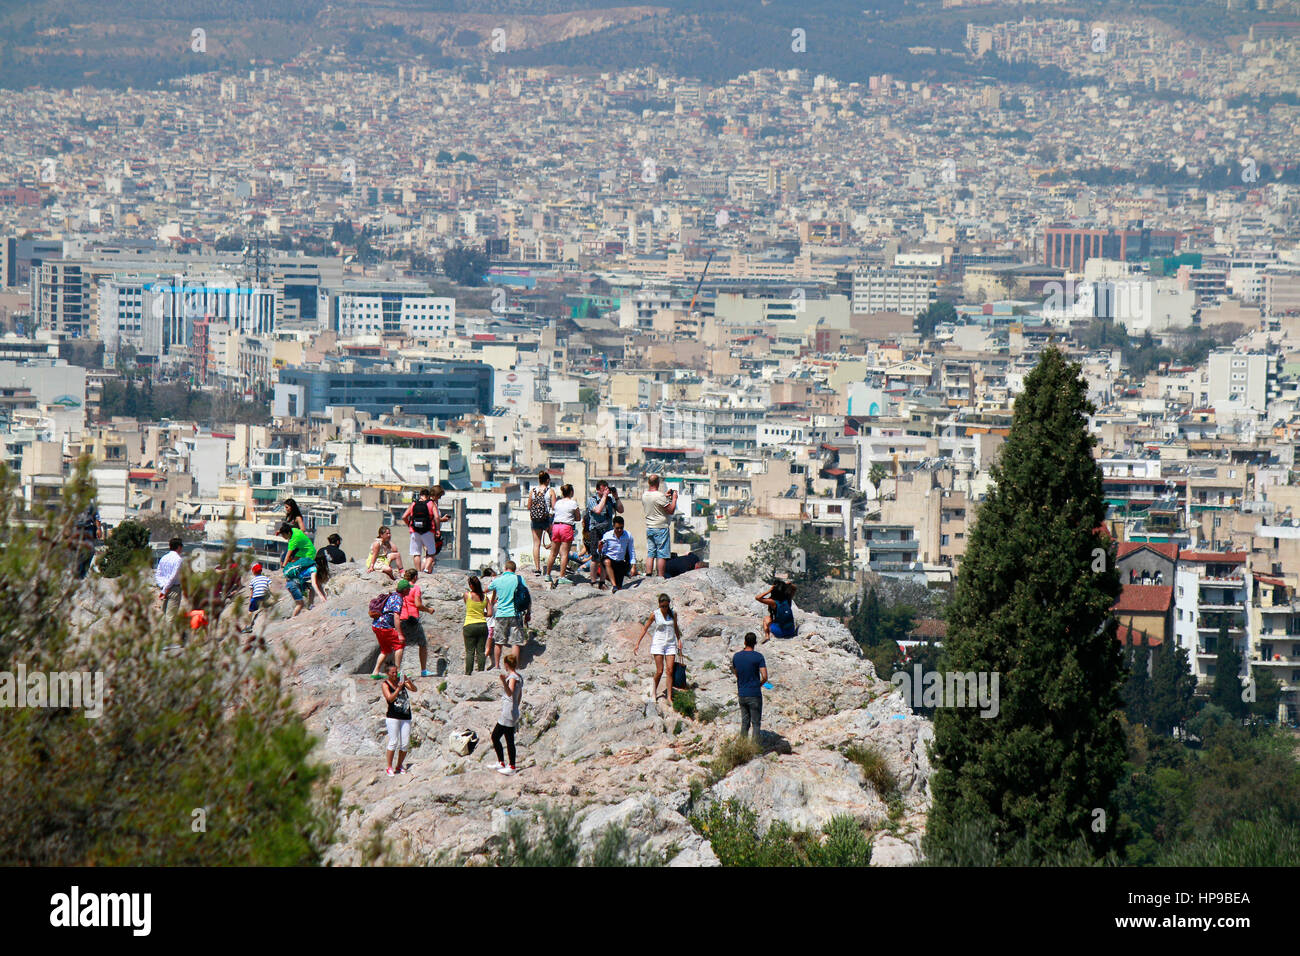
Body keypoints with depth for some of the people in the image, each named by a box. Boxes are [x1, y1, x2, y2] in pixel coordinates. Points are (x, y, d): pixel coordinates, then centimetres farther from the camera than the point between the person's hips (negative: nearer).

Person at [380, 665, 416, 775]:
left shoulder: (401, 680, 9)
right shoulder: (385, 684, -1)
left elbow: (414, 689, -1)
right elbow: (390, 699, -13)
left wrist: (409, 682, -20)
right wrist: (399, 688, -23)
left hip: (406, 716, 4)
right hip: (393, 716, -4)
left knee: (405, 744, 2)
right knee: (393, 742, -9)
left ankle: (399, 766, 16)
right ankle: (389, 767, -2)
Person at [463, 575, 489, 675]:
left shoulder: (467, 595, -7)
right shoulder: (484, 597, 1)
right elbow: (489, 613, 2)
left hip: (469, 626, -3)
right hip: (482, 625, 3)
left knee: (470, 651, 0)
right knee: (481, 651, 6)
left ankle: (468, 673, -2)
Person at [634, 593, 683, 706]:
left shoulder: (673, 614, 2)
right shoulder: (655, 615, -5)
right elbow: (645, 628, 2)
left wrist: (679, 641, 18)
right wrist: (638, 644, 0)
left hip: (670, 644, 2)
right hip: (658, 643, -2)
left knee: (670, 671, -6)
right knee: (659, 670, -6)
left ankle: (669, 697, -6)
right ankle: (655, 691, 19)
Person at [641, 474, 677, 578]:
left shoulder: (644, 495, 5)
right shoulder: (659, 496, -19)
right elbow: (671, 510, -15)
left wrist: (665, 496, 21)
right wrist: (674, 498, -1)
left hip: (649, 528, 7)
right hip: (661, 528, -7)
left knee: (650, 554, 10)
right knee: (661, 555, -2)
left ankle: (648, 574, 5)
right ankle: (660, 577, -2)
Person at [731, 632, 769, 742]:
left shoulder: (736, 656, 2)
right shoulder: (758, 657, -12)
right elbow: (764, 677, -16)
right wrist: (759, 685, 5)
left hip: (742, 695, 4)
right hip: (754, 695, -4)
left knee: (744, 723, 14)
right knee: (756, 723, 3)